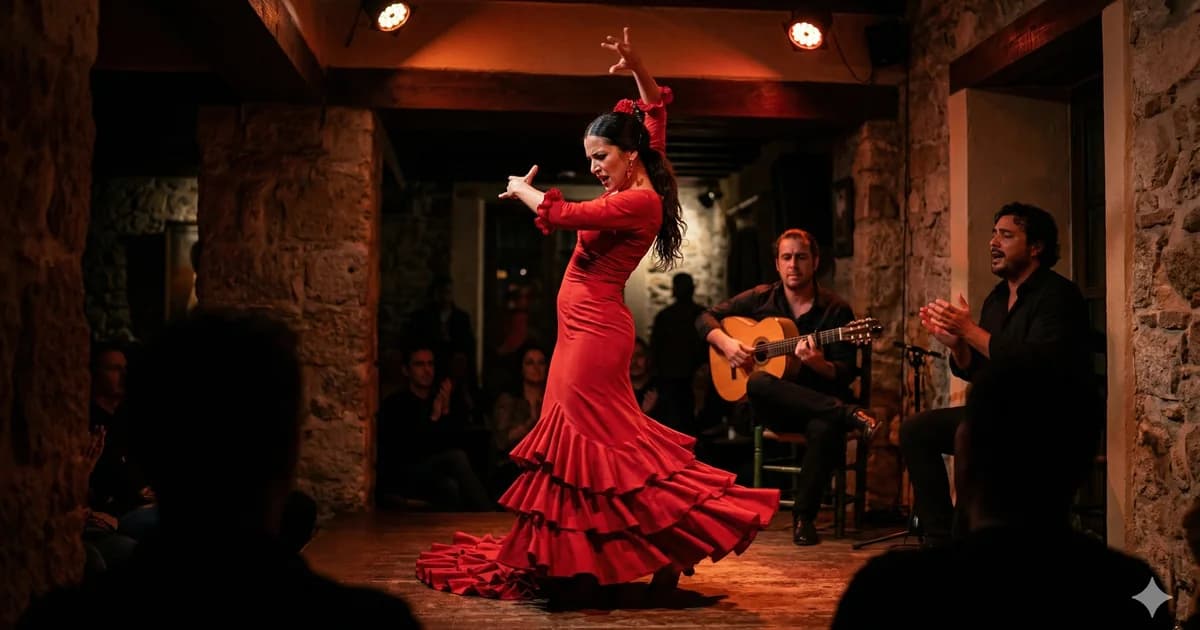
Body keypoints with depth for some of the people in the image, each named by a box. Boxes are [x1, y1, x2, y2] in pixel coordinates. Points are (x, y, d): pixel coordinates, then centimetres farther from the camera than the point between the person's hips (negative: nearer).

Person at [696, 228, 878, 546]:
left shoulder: (836, 310, 0)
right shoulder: (760, 298, 7)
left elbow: (846, 373, -5)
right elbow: (706, 318, 11)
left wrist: (819, 365, -27)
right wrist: (726, 343, -9)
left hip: (819, 401, -2)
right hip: (773, 406, 2)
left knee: (825, 428, -38)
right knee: (757, 383, -35)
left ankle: (804, 516, -22)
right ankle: (847, 413, -35)